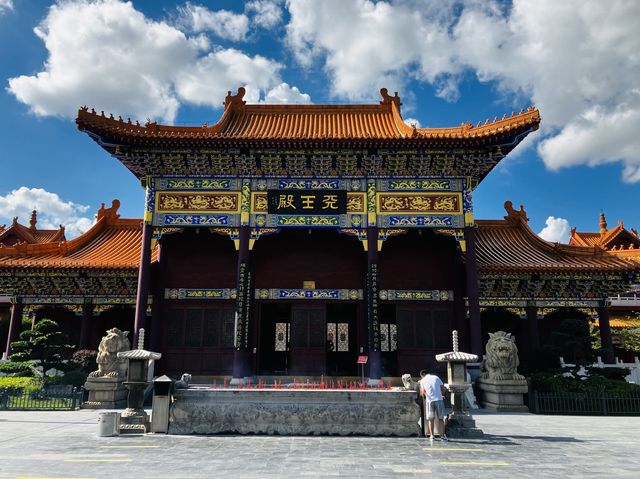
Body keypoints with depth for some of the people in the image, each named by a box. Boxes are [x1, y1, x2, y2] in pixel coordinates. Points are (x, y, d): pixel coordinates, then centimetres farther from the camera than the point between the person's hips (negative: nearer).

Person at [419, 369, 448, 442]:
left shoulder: (423, 381, 6)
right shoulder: (436, 377, 10)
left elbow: (422, 393, 1)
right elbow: (444, 389, 8)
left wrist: (423, 397, 22)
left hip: (429, 401, -1)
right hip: (439, 400, 1)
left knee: (431, 419, 10)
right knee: (441, 419, 10)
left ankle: (431, 436, 8)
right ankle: (443, 435, 8)